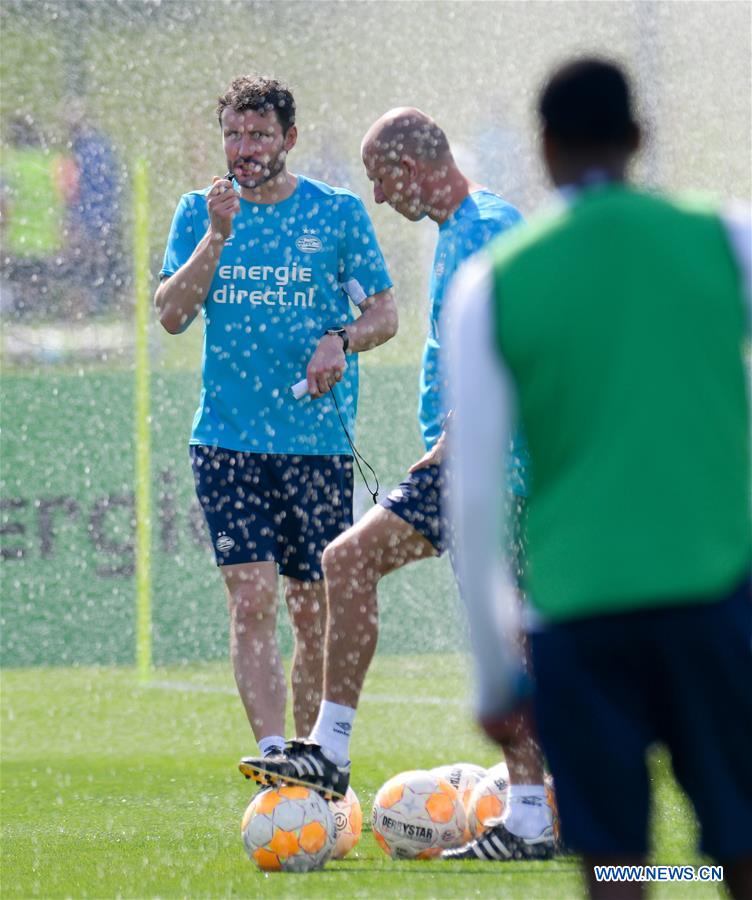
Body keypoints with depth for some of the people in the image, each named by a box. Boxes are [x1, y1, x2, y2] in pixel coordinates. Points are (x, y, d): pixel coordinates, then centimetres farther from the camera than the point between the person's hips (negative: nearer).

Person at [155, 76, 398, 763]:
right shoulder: (198, 213, 8)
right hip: (227, 439, 1)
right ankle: (273, 754, -18)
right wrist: (217, 236, -13)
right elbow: (172, 313, -2)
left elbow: (385, 315, 4)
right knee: (252, 598, -12)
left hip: (317, 440, 0)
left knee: (314, 611, 2)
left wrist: (341, 339, -16)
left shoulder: (338, 213, 3)